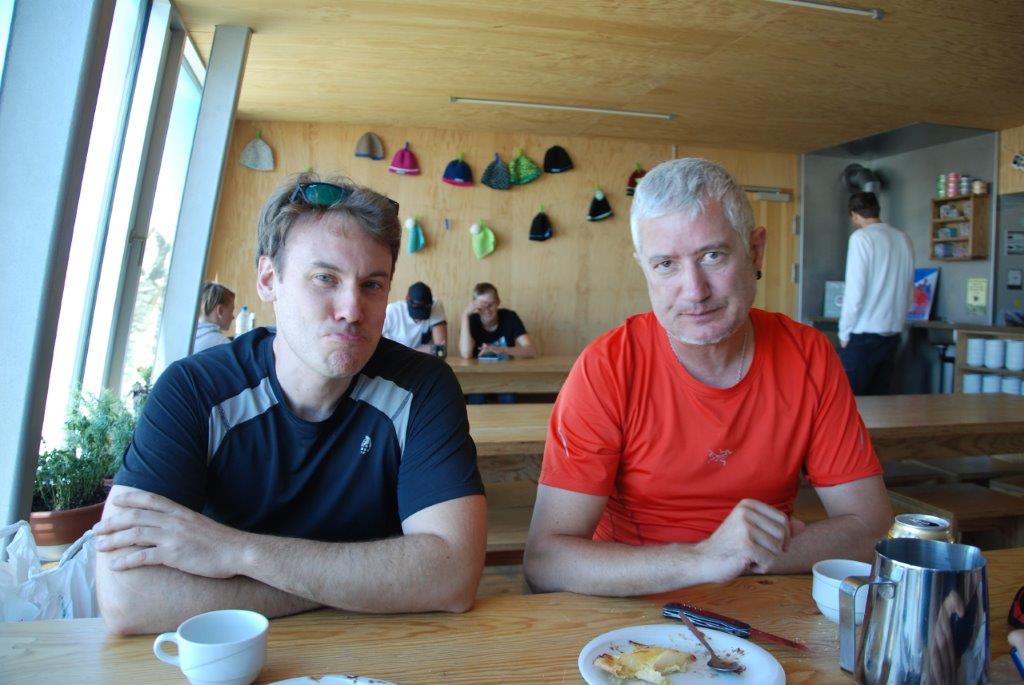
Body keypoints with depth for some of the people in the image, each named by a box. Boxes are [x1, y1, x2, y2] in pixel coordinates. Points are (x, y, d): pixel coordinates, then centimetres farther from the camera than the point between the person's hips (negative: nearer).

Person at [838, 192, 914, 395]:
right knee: (880, 397, 11)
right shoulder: (904, 239, 9)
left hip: (864, 333, -6)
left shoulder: (861, 237, -9)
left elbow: (855, 290, -13)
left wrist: (844, 332, -6)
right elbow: (909, 290, 13)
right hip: (893, 332, 6)